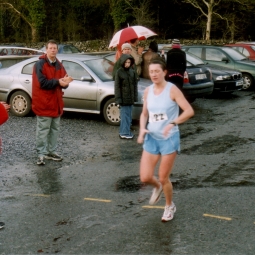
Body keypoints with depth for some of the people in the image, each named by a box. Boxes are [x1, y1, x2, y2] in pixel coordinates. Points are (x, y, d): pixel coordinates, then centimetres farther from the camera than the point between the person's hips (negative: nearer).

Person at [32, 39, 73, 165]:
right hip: (43, 103, -8)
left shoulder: (59, 65, 12)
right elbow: (42, 83, -20)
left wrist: (65, 81, -16)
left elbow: (63, 82, 7)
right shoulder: (40, 64, -11)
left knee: (55, 129, 14)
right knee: (43, 130, -4)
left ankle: (51, 151, 24)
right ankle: (41, 154, 2)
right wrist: (58, 81, -22)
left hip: (56, 103, 8)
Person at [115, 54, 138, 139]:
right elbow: (117, 86, -8)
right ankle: (124, 133, 0)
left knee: (129, 115, 10)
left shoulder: (132, 71, 6)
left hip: (130, 97, 6)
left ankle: (123, 131, 20)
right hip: (123, 98, -5)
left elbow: (135, 84, 12)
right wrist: (118, 98, -12)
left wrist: (135, 96, 8)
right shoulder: (119, 72, -7)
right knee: (125, 115, -4)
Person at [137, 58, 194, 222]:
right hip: (151, 138, 5)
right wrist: (142, 129, -3)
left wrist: (173, 123, -32)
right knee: (145, 177, -1)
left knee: (163, 178, 2)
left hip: (169, 138, -4)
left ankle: (170, 206, 30)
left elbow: (189, 111, -18)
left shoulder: (172, 90, -13)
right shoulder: (148, 91, 4)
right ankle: (157, 187, 36)